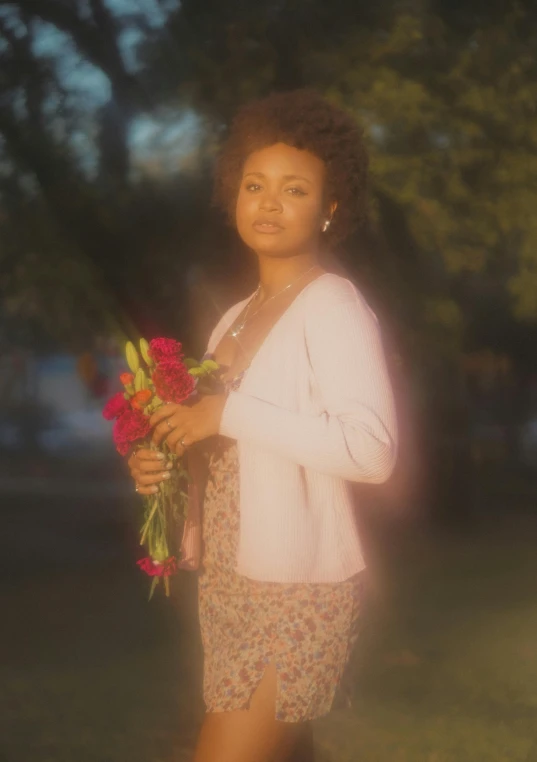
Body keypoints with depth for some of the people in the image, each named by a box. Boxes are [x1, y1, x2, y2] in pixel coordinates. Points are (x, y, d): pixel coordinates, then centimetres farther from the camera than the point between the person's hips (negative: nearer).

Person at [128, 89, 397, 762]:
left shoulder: (335, 309, -11)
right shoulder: (236, 319, 15)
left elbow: (372, 448, -24)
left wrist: (229, 413, -21)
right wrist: (163, 462, 3)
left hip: (300, 590, -8)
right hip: (229, 583, 8)